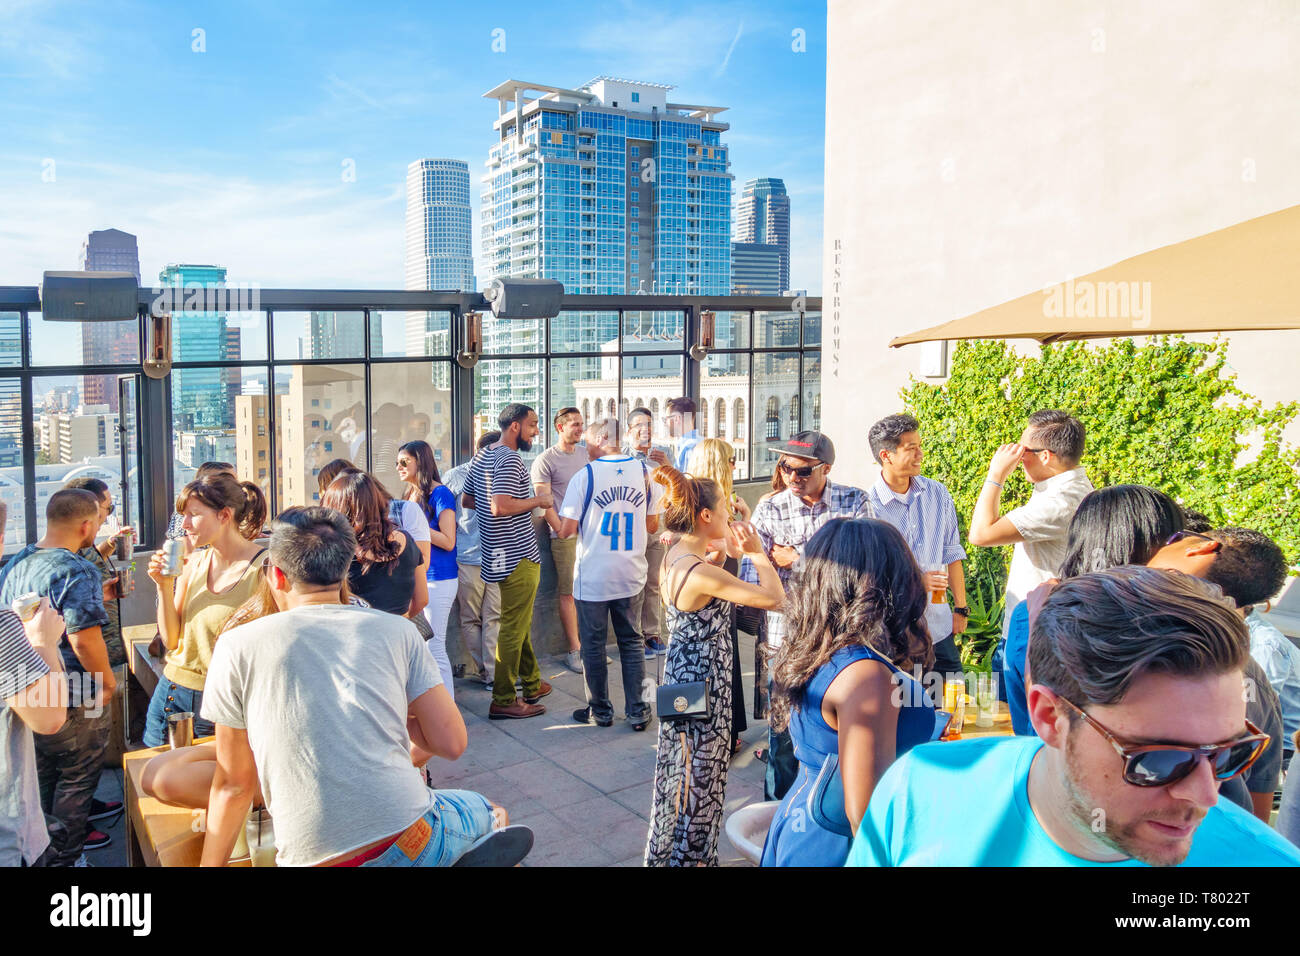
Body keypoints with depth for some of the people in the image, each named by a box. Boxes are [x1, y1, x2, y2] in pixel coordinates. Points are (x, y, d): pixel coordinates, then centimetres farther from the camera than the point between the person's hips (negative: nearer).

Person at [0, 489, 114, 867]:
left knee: (42, 776, 24)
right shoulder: (79, 572, -23)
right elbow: (84, 640, -28)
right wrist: (107, 680, -13)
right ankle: (65, 856, 21)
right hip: (73, 701, -8)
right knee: (76, 781, 10)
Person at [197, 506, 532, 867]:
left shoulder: (237, 646, 4)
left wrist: (210, 863, 24)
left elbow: (233, 784, 9)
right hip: (407, 840, 2)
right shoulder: (397, 630, 5)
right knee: (487, 812, 33)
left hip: (309, 855, -1)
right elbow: (451, 744, 4)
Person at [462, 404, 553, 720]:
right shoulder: (510, 460, -18)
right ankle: (503, 701, 2)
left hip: (501, 553, 10)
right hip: (518, 556, -10)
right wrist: (538, 499, -17)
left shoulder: (483, 458, 13)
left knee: (519, 623, 20)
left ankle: (531, 684, 33)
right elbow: (501, 507, -29)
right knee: (513, 628, -4)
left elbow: (466, 499, 22)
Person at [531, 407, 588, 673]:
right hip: (564, 535, -5)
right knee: (568, 593, -1)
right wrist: (563, 531, -12)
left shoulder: (586, 454, 13)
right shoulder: (545, 460, -5)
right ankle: (574, 650, 7)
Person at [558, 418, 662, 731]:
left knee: (594, 644, 10)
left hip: (593, 576, -3)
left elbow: (566, 531, -13)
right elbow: (653, 526, 7)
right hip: (631, 575, 4)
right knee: (632, 641, 15)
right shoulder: (644, 471, -1)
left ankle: (600, 711, 21)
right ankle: (637, 711, 17)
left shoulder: (585, 476, -12)